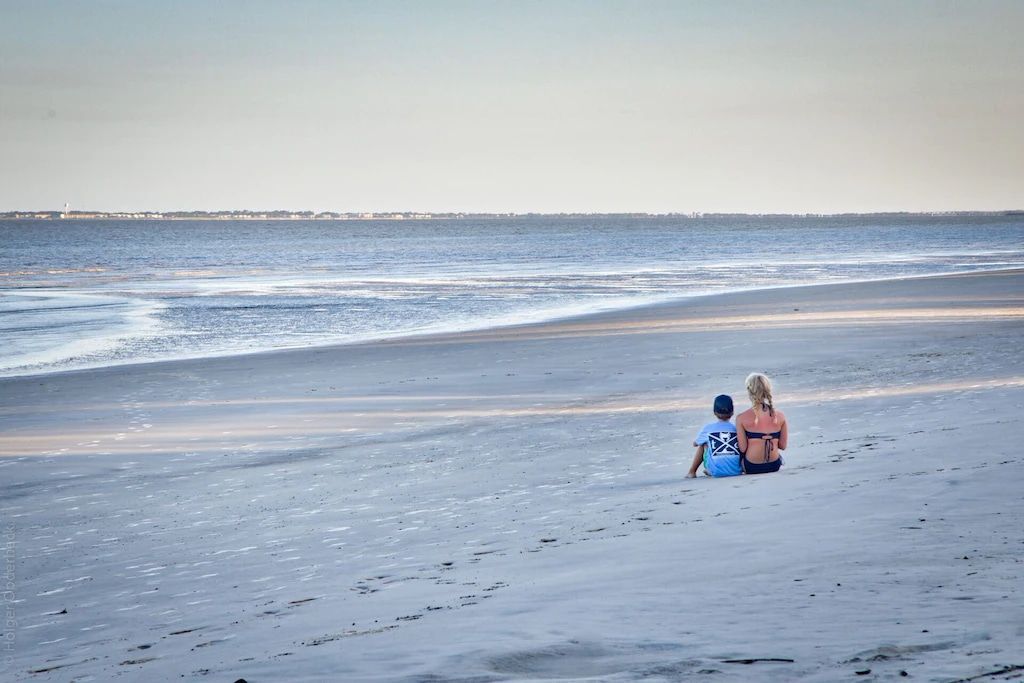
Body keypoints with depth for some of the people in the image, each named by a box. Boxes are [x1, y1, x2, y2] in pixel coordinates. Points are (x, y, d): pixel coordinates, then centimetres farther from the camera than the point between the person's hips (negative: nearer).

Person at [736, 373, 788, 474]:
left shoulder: (742, 418, -16)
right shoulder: (780, 416, -9)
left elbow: (742, 449, -12)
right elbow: (783, 446, -1)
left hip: (751, 468, -2)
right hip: (774, 466, 2)